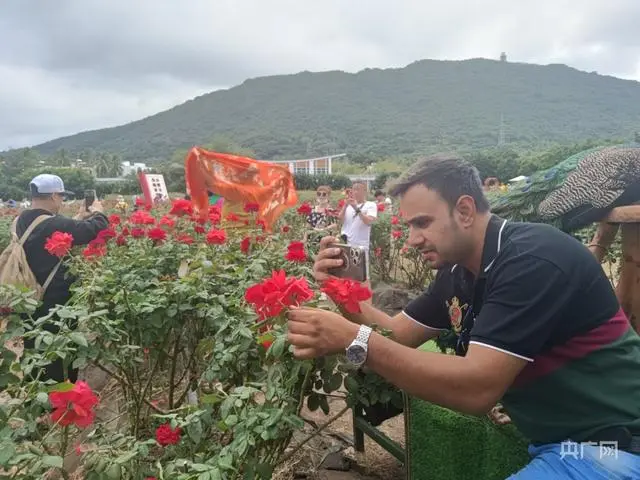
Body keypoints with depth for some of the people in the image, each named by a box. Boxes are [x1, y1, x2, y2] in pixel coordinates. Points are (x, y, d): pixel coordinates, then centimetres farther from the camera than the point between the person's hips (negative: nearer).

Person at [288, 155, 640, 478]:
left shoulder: (532, 260, -26)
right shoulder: (458, 273, 2)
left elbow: (477, 389, -33)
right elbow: (398, 334, 5)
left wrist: (354, 340, -35)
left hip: (610, 445, -8)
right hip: (552, 439, 8)